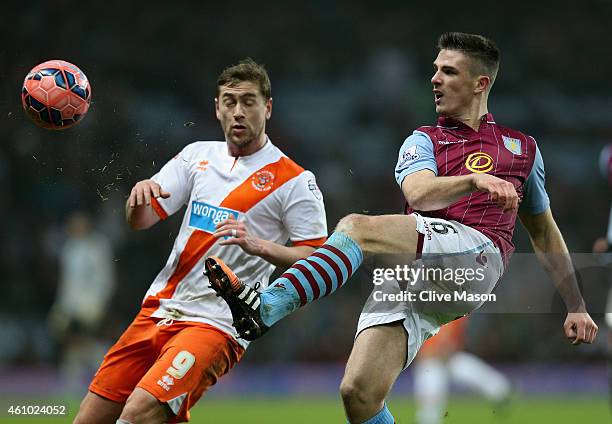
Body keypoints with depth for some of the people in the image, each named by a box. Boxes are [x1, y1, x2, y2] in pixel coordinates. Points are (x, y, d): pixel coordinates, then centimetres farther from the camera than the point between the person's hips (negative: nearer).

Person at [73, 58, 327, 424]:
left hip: (217, 322, -6)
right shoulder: (198, 156, 12)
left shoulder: (295, 181, -3)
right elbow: (140, 221, 8)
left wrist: (257, 245, -22)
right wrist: (141, 194, -15)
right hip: (160, 308, 6)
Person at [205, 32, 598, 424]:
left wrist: (577, 307, 32)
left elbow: (545, 232, 34)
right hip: (408, 277, 3)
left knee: (356, 227, -28)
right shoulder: (424, 140, 25)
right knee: (358, 392, -17)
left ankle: (267, 306, -41)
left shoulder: (522, 147, 25)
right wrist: (475, 180, -20)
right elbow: (419, 193, 0)